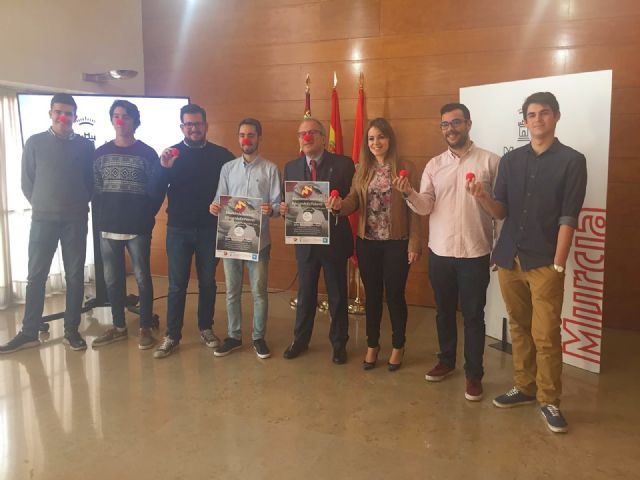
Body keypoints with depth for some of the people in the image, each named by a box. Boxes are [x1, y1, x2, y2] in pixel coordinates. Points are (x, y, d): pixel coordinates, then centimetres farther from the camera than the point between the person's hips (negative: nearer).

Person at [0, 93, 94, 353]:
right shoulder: (35, 142, 3)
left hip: (75, 220, 0)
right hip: (43, 220, 0)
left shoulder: (85, 145, 4)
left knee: (75, 276, 4)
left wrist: (79, 204, 2)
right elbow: (27, 181, 7)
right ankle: (29, 332, 12)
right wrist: (41, 205, 4)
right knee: (36, 276, 3)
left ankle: (71, 330, 13)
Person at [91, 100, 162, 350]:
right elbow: (94, 189, 10)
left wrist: (147, 218, -4)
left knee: (142, 278, 2)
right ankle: (119, 326, 24)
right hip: (108, 228, 4)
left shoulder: (147, 153, -1)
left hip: (138, 229, -4)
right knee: (112, 280, 10)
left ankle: (145, 328, 13)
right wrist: (101, 216, 2)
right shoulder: (101, 153, 9)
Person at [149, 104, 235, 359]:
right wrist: (164, 169, -20)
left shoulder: (221, 155, -1)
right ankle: (172, 336, 13)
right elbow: (155, 193, -5)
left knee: (207, 282, 11)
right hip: (178, 230, 0)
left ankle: (206, 328, 27)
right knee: (177, 285, 4)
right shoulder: (171, 154, 1)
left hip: (210, 230, 0)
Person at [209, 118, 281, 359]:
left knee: (259, 292, 5)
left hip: (258, 240, -3)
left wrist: (271, 210, -26)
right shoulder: (228, 168, 8)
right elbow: (220, 200, 7)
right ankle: (234, 336, 25)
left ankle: (258, 337, 20)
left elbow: (278, 204, -5)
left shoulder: (270, 169, -1)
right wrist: (214, 208, -15)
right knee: (232, 292, 11)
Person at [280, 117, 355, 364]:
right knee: (305, 293, 16)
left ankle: (339, 344, 27)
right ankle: (300, 340, 33)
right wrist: (284, 209, -14)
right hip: (305, 240, 3)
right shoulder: (291, 167, 6)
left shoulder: (343, 164, -5)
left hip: (334, 240, -3)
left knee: (337, 295, 10)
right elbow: (288, 202, 8)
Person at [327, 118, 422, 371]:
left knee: (394, 295, 7)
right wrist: (340, 205, -25)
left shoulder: (405, 168, -6)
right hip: (367, 243, 3)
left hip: (396, 243, -3)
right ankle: (372, 344, 30)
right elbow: (354, 200, -2)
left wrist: (414, 243, -10)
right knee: (372, 294, 14)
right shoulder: (362, 169, 5)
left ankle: (398, 346, 27)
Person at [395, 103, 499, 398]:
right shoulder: (434, 165, 6)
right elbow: (425, 207, -2)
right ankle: (446, 360, 35)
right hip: (439, 252, 4)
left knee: (473, 315, 6)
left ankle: (474, 374, 20)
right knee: (444, 311, 17)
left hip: (475, 253, -3)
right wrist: (410, 194, -21)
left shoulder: (490, 161, -4)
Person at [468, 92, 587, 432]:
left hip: (544, 262, -4)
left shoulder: (572, 161, -1)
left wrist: (558, 265, -11)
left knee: (546, 335, -1)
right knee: (519, 328, 13)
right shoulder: (510, 160, 9)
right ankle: (524, 387, 27)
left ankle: (549, 400, 13)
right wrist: (482, 198, -14)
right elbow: (501, 212, 7)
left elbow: (568, 218, -7)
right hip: (509, 258, 4)